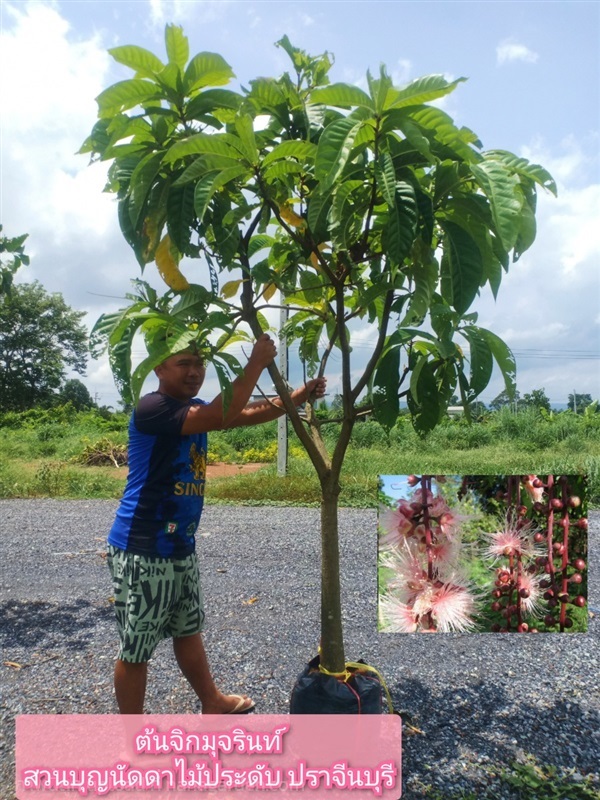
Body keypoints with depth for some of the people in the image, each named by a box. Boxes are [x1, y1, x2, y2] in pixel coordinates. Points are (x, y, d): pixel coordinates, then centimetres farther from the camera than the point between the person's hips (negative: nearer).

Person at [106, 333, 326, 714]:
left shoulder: (195, 409, 9)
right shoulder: (152, 408, -20)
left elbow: (250, 413, 10)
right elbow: (220, 416, -32)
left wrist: (300, 396, -2)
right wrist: (257, 362, -27)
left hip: (181, 546, 9)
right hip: (142, 550, -9)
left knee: (189, 629, 26)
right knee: (136, 648, 8)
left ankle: (213, 702, 44)